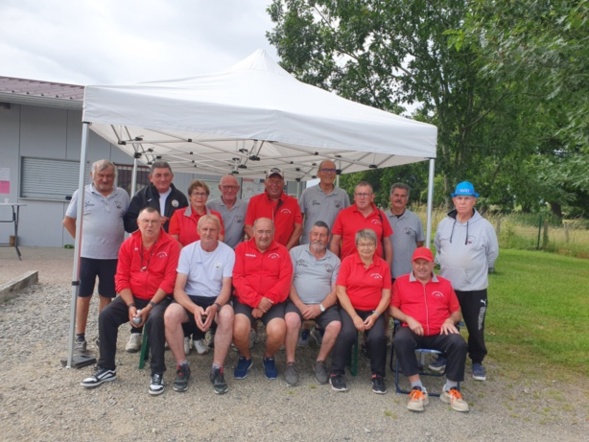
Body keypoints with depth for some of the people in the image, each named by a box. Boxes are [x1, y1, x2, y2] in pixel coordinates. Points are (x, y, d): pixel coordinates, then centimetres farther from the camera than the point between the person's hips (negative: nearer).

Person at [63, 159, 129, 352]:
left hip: (112, 256, 2)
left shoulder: (122, 195, 3)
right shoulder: (82, 194, -2)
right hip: (87, 255, -1)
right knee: (84, 296, 9)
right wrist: (81, 240, 2)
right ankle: (80, 336, 20)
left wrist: (122, 243, 4)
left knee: (106, 297, 11)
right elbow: (68, 221, 5)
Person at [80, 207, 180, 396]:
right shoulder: (128, 244, 2)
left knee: (156, 318, -33)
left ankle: (157, 373, -18)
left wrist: (149, 307, -20)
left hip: (160, 298, -4)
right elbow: (121, 278, 0)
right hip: (133, 297, 5)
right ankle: (106, 368, 3)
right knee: (106, 315, -15)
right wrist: (131, 306, -13)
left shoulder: (171, 245, -11)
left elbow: (169, 281, -15)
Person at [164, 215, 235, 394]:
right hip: (190, 299, 1)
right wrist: (194, 308, -26)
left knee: (227, 314, -34)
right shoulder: (187, 251, -1)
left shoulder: (228, 252, -3)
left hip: (216, 299, -1)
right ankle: (182, 367, -11)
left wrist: (214, 307, -28)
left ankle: (217, 369, -18)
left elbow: (226, 288, -7)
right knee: (170, 314, -30)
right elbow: (178, 289, -8)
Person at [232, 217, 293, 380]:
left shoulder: (281, 251, 8)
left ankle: (269, 358, 11)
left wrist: (267, 301, -15)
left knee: (277, 331, -26)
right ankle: (245, 357, 9)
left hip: (273, 303, 0)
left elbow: (285, 280, -2)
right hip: (245, 300, 0)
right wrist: (256, 300, -15)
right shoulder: (242, 248, 6)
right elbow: (237, 278, -4)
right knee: (239, 329, -28)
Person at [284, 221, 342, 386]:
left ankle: (320, 362, -1)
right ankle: (290, 363, -12)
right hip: (298, 302, -1)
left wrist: (320, 307, -13)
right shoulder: (296, 252, 7)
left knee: (335, 325, -26)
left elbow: (335, 291, 4)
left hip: (325, 305, 2)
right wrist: (300, 305, -13)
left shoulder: (334, 260, 11)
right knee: (291, 320, -33)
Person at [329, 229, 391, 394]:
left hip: (374, 311, 2)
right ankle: (336, 373, -7)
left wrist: (375, 316, -12)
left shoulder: (383, 265, 4)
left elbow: (386, 295, 3)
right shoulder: (347, 261, -1)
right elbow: (340, 291, -5)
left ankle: (378, 375, 0)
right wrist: (354, 316, -14)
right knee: (347, 333, -29)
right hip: (350, 308, -1)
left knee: (378, 336, -26)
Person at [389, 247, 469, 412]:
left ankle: (451, 389, -9)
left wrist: (450, 320, -4)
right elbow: (392, 308, 7)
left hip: (439, 333, 2)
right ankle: (417, 388, -26)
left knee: (459, 343, -28)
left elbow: (456, 311, 18)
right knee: (400, 340, -35)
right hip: (413, 331, -2)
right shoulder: (401, 282, 11)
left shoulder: (444, 284, 18)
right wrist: (408, 319, -10)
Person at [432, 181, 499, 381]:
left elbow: (492, 254, 3)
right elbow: (438, 247, 17)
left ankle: (477, 361, 28)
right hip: (447, 285, 3)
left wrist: (479, 270, 10)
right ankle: (444, 355, 32)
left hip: (475, 287, -2)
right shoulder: (444, 224, 0)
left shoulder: (485, 226, -9)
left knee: (476, 327, 8)